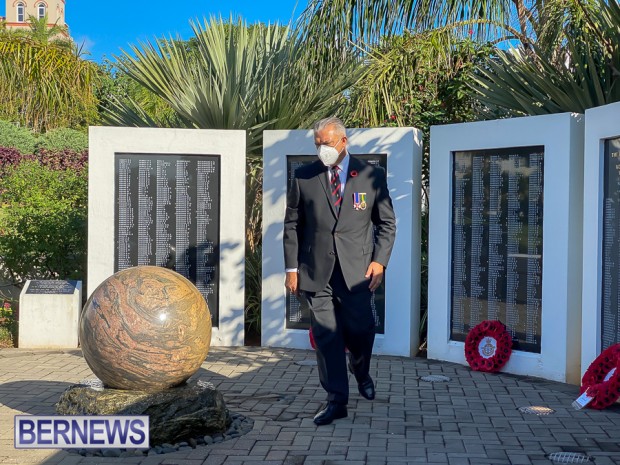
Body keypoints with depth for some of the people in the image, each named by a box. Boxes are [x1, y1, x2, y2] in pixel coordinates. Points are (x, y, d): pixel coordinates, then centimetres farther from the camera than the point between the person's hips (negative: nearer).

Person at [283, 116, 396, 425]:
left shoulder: (371, 176, 4)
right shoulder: (304, 177, 5)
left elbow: (387, 223, 7)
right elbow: (292, 224, 8)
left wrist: (379, 260, -5)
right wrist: (292, 267, 1)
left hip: (356, 270, 0)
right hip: (316, 271, 1)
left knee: (360, 329, 6)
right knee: (326, 336, 1)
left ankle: (360, 371, 40)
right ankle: (336, 400, 11)